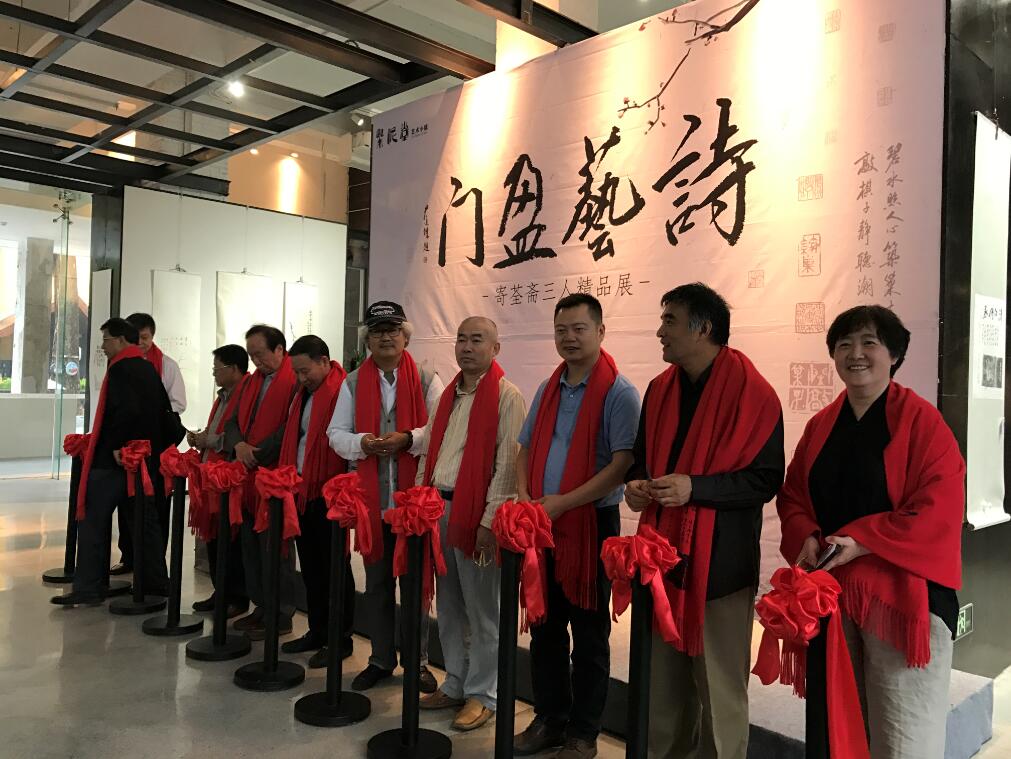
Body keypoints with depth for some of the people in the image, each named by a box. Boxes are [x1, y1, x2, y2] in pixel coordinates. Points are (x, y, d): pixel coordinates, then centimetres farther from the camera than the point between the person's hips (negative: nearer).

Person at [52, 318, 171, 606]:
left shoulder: (120, 368, -12)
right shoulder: (149, 369, 14)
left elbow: (126, 410, -26)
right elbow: (164, 410, 17)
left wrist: (115, 445, -17)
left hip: (113, 459, -9)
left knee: (93, 520, -1)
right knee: (144, 519, 12)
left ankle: (88, 588, 2)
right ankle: (156, 583, 18)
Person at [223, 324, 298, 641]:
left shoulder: (294, 380, -10)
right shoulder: (253, 380, 17)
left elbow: (289, 428, -18)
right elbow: (233, 421, 15)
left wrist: (258, 455, -13)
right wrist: (239, 445, -5)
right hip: (248, 476, 8)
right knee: (251, 544, 12)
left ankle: (280, 616, 10)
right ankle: (261, 606, 24)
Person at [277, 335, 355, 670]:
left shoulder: (342, 391, -14)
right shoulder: (303, 393, 14)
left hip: (329, 494, -8)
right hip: (301, 491, 8)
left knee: (334, 566, 2)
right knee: (310, 565, 15)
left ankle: (340, 639, 14)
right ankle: (317, 631, 28)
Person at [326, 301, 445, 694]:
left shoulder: (427, 380, 1)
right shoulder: (353, 383, 8)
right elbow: (335, 433, 6)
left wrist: (408, 438, -19)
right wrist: (362, 442, -13)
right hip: (370, 498, 3)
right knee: (376, 582, 13)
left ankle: (418, 660, 22)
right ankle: (381, 659, 28)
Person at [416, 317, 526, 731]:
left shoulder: (507, 396, -9)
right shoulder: (449, 395, 15)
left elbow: (507, 464, -14)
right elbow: (427, 452, 19)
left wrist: (490, 521, -18)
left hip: (475, 514, -7)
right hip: (438, 508, 7)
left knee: (481, 609, 3)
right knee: (448, 605, 16)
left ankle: (482, 695, 17)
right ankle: (455, 684, 30)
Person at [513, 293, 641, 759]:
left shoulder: (618, 393, -10)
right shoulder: (548, 389, 11)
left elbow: (623, 463, -18)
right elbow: (526, 448, 16)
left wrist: (562, 502, -20)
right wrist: (524, 496, -2)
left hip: (591, 524, -6)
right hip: (541, 524, 6)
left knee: (588, 635, 8)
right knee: (545, 628, 15)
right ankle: (549, 720, 32)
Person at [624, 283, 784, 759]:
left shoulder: (752, 393, -10)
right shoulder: (660, 389, 9)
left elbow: (766, 479, -12)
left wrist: (694, 487, -22)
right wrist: (636, 484, -2)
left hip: (720, 562, -6)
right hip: (662, 554, 6)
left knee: (718, 689, 6)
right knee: (661, 681, 16)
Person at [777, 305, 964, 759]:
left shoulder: (922, 422, -7)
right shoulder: (820, 425, 9)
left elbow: (938, 509, -15)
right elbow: (792, 494, 12)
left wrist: (859, 542, -20)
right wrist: (807, 538, -8)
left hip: (902, 592, -5)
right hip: (830, 590, 5)